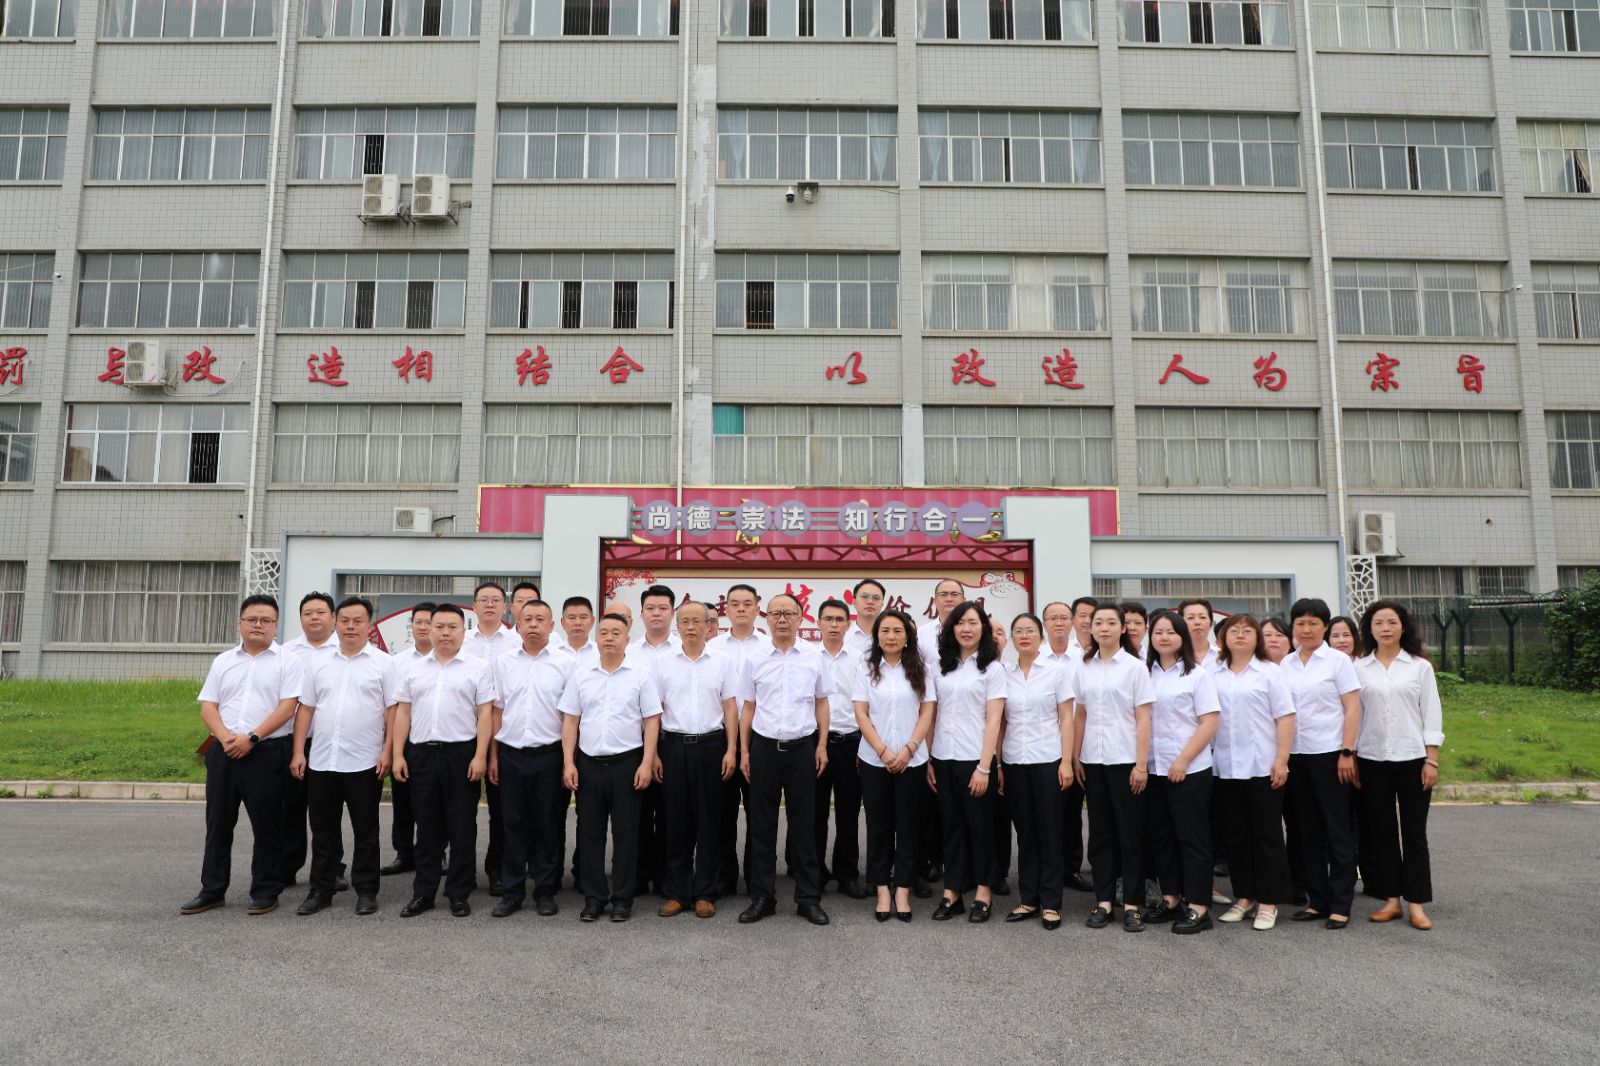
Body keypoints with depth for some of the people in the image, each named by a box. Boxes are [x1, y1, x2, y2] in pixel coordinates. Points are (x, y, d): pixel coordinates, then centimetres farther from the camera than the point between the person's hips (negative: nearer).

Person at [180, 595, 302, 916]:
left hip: (267, 753, -4)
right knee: (218, 821, 10)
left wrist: (251, 738, -17)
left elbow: (288, 706, -9)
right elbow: (208, 706, 8)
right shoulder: (223, 662, 13)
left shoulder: (287, 661, 0)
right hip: (224, 752, 4)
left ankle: (265, 892, 12)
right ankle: (212, 891, 21)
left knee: (267, 824, 2)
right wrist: (225, 737, -10)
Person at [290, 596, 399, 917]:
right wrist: (298, 752, 4)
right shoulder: (319, 663, 11)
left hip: (364, 764, -3)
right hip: (320, 761, 4)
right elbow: (306, 709, 11)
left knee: (365, 831, 5)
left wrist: (387, 751, -12)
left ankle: (366, 891, 15)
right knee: (323, 830, 12)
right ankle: (320, 890, 24)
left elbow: (393, 710, -4)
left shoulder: (384, 663, 0)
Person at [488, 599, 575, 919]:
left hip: (549, 755, -2)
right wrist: (493, 756, 6)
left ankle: (545, 891, 17)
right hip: (510, 754, 2)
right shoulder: (503, 663, 8)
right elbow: (496, 712, 10)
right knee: (513, 825, 8)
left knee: (549, 826, 5)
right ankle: (511, 892, 18)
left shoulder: (567, 663, -1)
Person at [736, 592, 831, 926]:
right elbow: (748, 706, 7)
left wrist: (822, 745, 2)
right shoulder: (755, 658, 2)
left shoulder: (814, 657, 1)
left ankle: (808, 897, 16)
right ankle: (762, 896, 18)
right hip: (764, 747, 1)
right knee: (761, 825, 7)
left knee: (803, 824, 6)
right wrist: (744, 751, 5)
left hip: (802, 748, -1)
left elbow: (821, 702, 8)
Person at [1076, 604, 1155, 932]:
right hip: (1093, 760, 4)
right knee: (1100, 832, 8)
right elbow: (1080, 715, 12)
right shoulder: (1085, 668, 8)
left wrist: (1141, 764, -11)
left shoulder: (1135, 667, -3)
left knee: (1130, 832, 2)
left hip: (1125, 760, -4)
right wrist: (1075, 757, 6)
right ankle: (1103, 900, 15)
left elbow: (1143, 718, -6)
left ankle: (1132, 904, 10)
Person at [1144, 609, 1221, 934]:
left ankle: (1198, 908, 7)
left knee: (1192, 837, 1)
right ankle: (1171, 899, 23)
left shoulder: (1197, 675, -3)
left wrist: (1183, 760, -14)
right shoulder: (1146, 674, 8)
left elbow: (1210, 723, -8)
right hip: (1154, 769, 5)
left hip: (1190, 770, -4)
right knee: (1160, 836, 11)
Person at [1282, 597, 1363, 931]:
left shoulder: (1338, 661, -2)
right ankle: (1317, 900, 19)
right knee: (1308, 831, 10)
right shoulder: (1286, 665, 9)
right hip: (1296, 755, 5)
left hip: (1330, 754, -4)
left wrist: (1347, 752, -13)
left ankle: (1340, 905, 8)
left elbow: (1352, 708, -6)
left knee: (1338, 831, 1)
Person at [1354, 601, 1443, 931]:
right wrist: (1350, 756, 1)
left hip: (1412, 758, -1)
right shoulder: (1359, 669, 4)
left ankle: (1416, 903, 11)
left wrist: (1431, 760, -5)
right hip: (1372, 760, 1)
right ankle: (1391, 900, 15)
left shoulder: (1420, 666, 3)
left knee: (1414, 832, 3)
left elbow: (1432, 714, 1)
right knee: (1382, 832, 6)